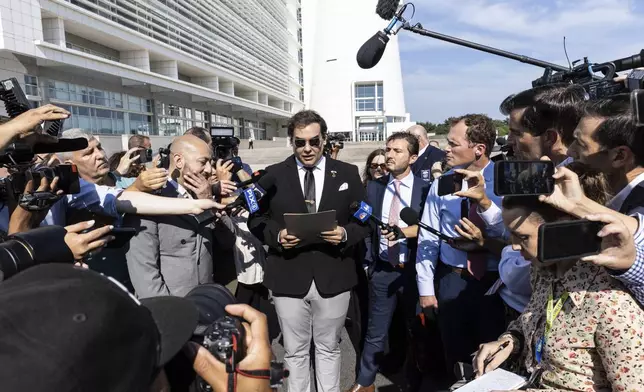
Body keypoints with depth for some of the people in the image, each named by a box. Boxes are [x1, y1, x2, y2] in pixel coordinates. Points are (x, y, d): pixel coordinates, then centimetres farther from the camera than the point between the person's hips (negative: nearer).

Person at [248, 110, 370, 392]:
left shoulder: (348, 174, 2)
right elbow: (256, 218, 4)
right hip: (288, 278, 0)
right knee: (295, 351, 16)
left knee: (329, 348, 19)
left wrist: (346, 234, -16)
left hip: (333, 278, 1)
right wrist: (277, 234, -15)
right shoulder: (273, 175, 0)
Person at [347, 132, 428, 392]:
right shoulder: (374, 187, 4)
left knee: (416, 330, 17)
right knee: (376, 331, 14)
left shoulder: (425, 188, -5)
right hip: (382, 269, 2)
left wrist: (404, 232, -26)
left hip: (414, 269, -1)